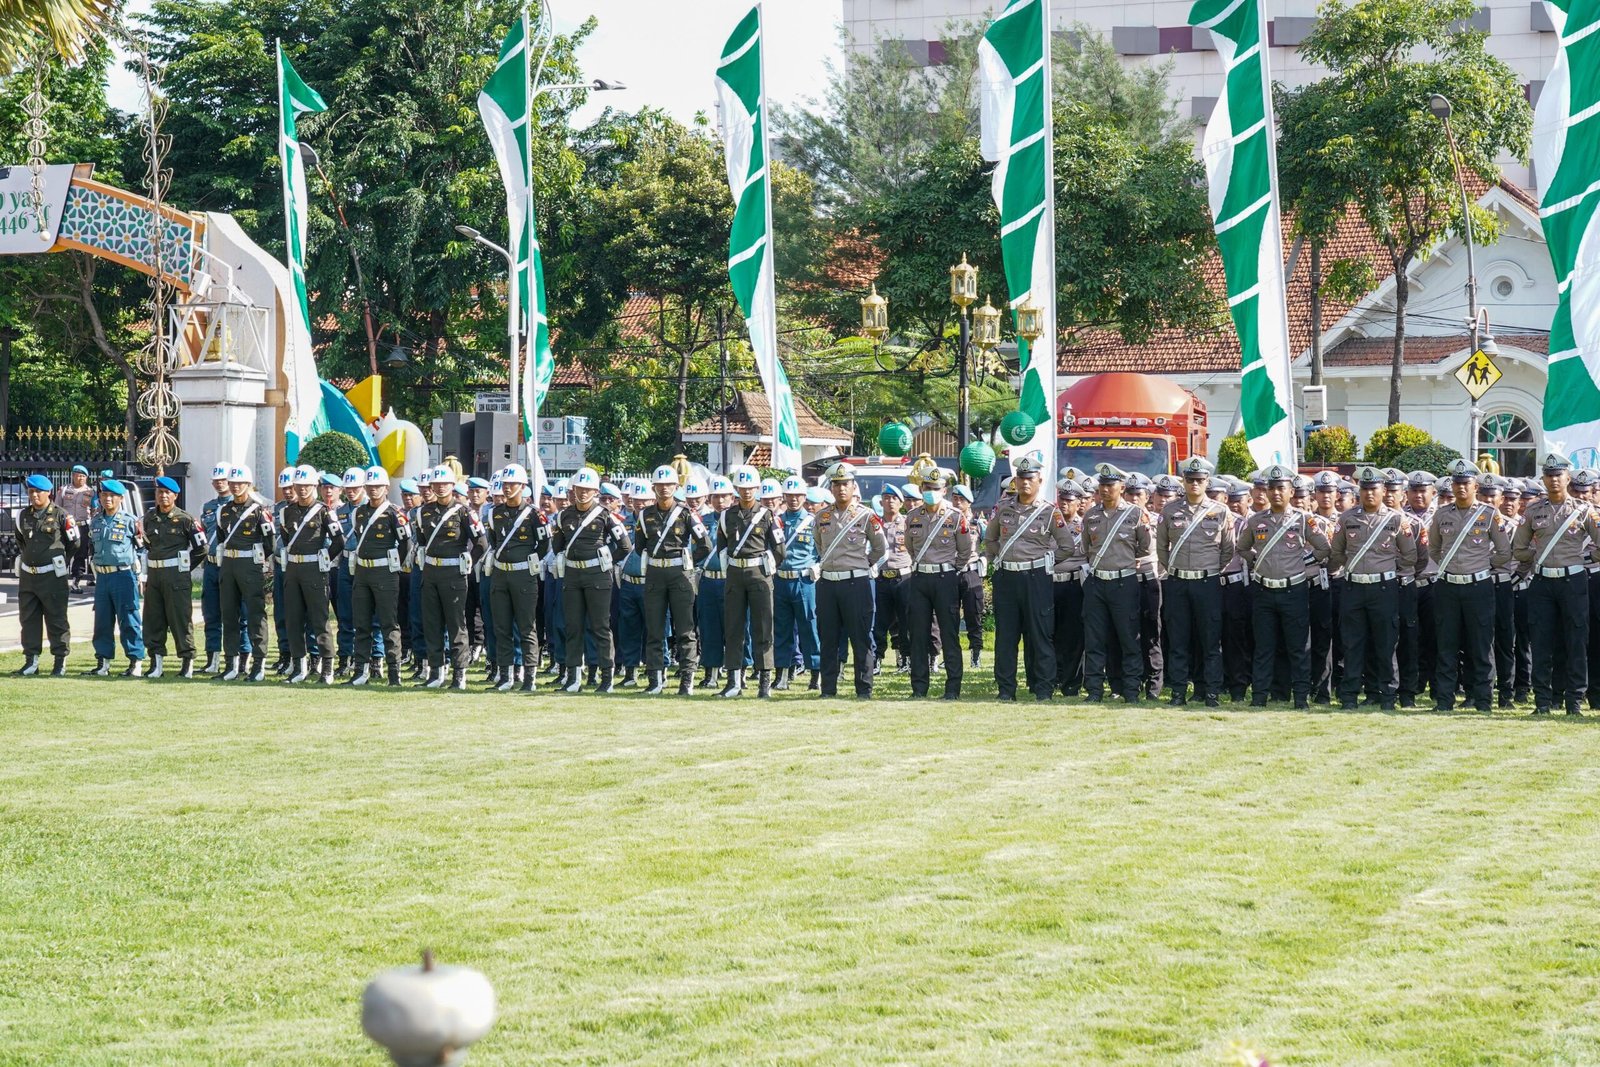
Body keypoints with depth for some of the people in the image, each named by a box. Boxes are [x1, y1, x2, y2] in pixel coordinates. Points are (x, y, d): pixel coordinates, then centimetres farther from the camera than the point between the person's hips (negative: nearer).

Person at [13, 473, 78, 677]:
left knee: (56, 620, -1)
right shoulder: (24, 516, 9)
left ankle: (60, 661, 5)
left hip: (52, 575, -6)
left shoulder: (60, 515, -7)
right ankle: (31, 660, 15)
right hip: (27, 575, 6)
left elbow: (74, 542, 3)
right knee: (28, 619, 8)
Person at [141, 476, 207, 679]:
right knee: (153, 619, 6)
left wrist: (184, 568, 1)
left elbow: (200, 549, -1)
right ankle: (156, 661, 13)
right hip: (153, 575, 5)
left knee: (181, 618, -3)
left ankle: (187, 662, 2)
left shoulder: (185, 519, -4)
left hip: (177, 576, -5)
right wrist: (145, 576, 16)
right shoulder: (149, 519, 11)